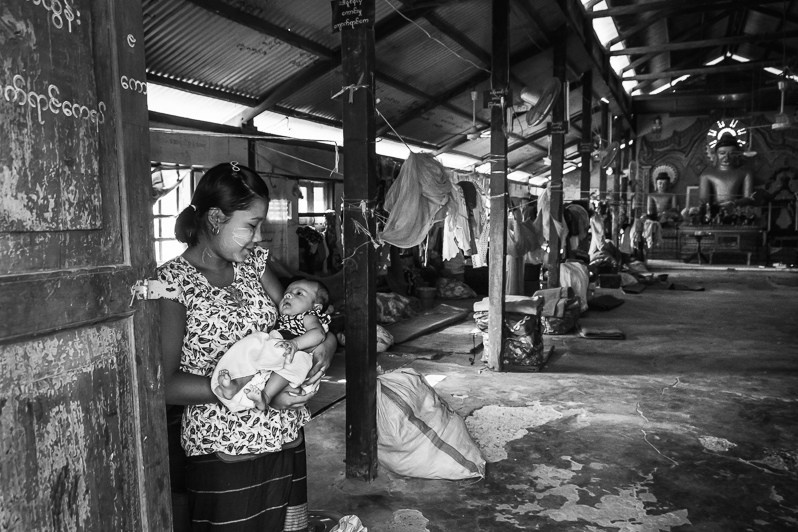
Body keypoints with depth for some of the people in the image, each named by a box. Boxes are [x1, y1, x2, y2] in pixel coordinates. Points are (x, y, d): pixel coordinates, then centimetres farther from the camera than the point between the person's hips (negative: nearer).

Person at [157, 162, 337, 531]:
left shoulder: (252, 263, 5)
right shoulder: (172, 282, -13)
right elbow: (167, 384, -17)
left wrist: (327, 338, -10)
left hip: (286, 440, 6)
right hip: (224, 455, -6)